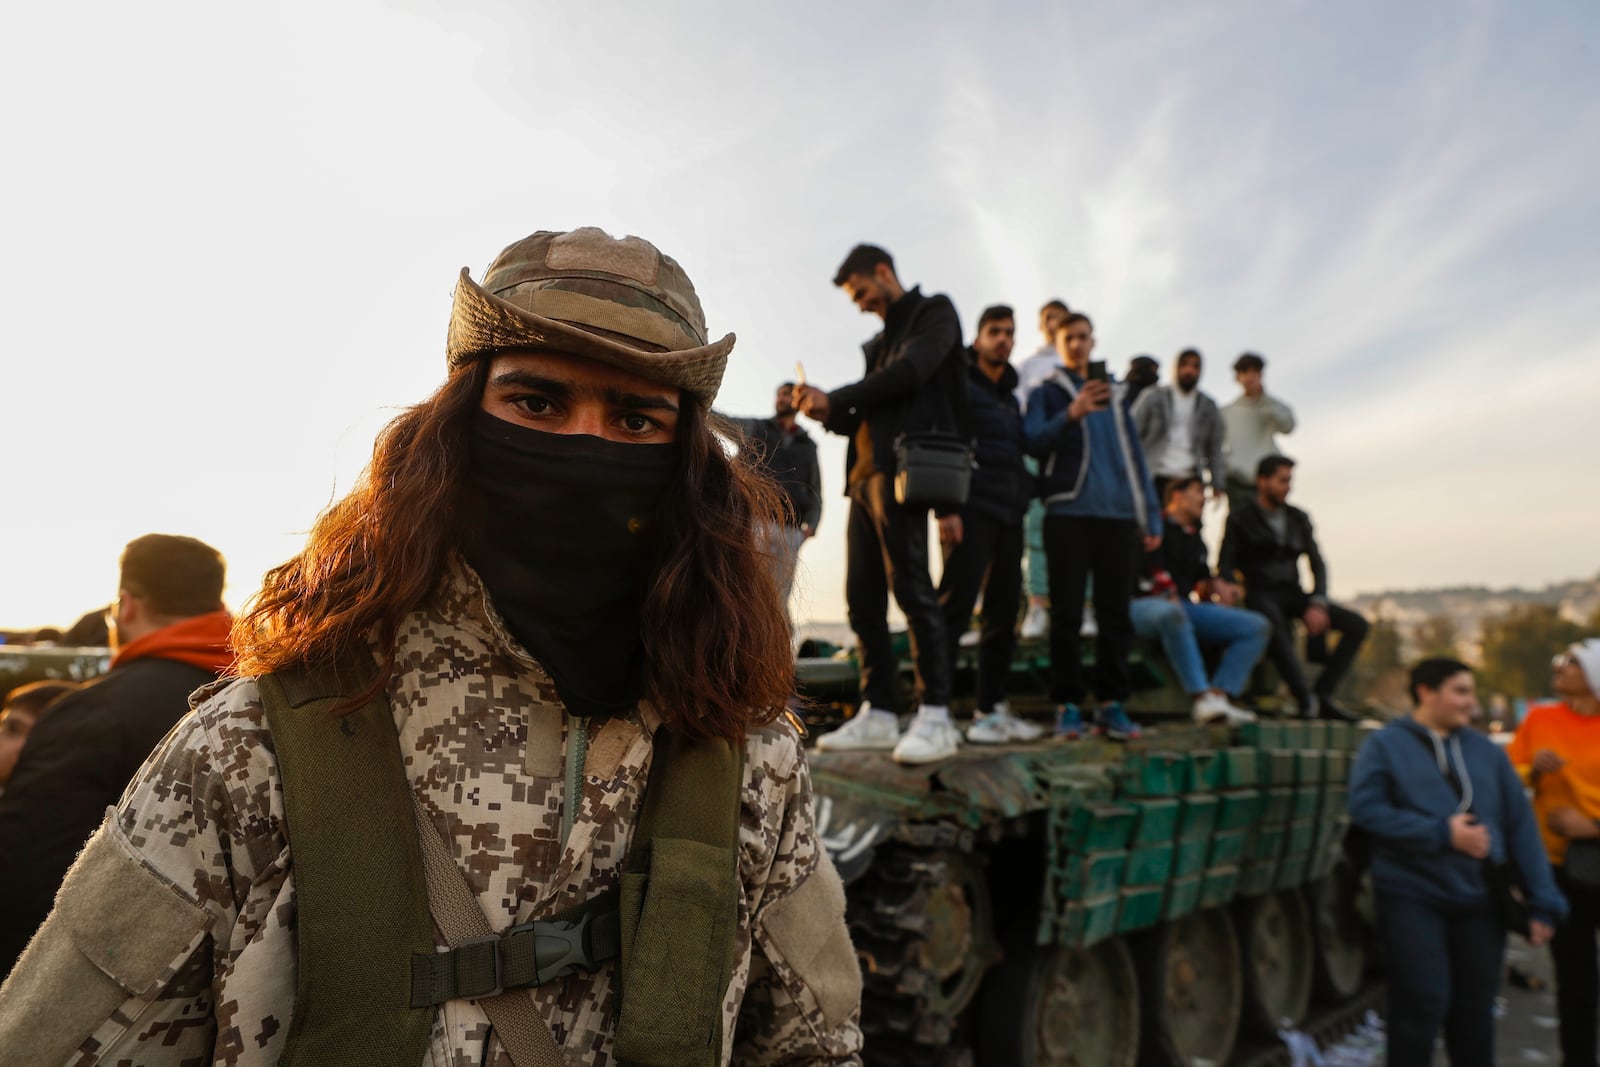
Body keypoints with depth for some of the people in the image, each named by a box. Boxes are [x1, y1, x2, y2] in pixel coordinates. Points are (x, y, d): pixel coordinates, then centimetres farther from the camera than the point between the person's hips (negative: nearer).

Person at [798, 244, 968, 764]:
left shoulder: (935, 312, 7)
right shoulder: (878, 343, 28)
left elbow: (910, 372, -12)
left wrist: (834, 397, -8)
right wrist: (830, 414, 6)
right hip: (865, 473, 8)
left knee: (910, 586, -13)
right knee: (862, 596, 3)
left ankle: (935, 717, -10)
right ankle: (877, 714, 7)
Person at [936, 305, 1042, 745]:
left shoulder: (1011, 398, 23)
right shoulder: (960, 387, 1)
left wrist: (1023, 500, 13)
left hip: (1009, 515, 8)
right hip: (971, 511, -7)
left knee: (1004, 614, 7)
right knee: (955, 607, -12)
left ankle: (991, 708, 14)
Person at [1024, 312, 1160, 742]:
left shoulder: (1115, 393, 21)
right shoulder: (1047, 392, 11)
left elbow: (1134, 454, 20)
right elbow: (1034, 442, -6)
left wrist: (1151, 517, 13)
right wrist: (1071, 414, -23)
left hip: (1118, 513, 3)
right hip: (1068, 513, -3)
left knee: (1115, 611, 1)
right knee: (1067, 613, -3)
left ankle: (1112, 703, 6)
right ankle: (1067, 705, 1)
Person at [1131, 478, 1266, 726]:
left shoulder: (1196, 541, 29)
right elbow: (1152, 568, -8)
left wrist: (1214, 585, 5)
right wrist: (1171, 597, -21)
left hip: (1185, 606, 8)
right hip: (1145, 603, -8)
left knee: (1258, 626, -8)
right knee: (1171, 613, -44)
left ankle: (1219, 696, -26)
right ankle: (1202, 697, -45)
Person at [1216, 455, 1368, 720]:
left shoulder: (1299, 518, 17)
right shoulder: (1239, 518, 3)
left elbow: (1317, 563, 13)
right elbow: (1225, 564, -3)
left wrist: (1318, 604, -5)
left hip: (1293, 594, 6)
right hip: (1260, 595, -5)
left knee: (1357, 624, -13)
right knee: (1273, 624, -40)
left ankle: (1322, 695, -17)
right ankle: (1306, 700, -40)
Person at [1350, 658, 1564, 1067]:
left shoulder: (1486, 751, 9)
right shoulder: (1386, 746, -2)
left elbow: (1520, 825, 7)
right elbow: (1366, 809, -12)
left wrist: (1543, 902, 1)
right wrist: (1442, 834, -16)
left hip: (1480, 898, 4)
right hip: (1412, 897, -4)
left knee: (1475, 1006, 13)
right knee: (1423, 1003, -3)